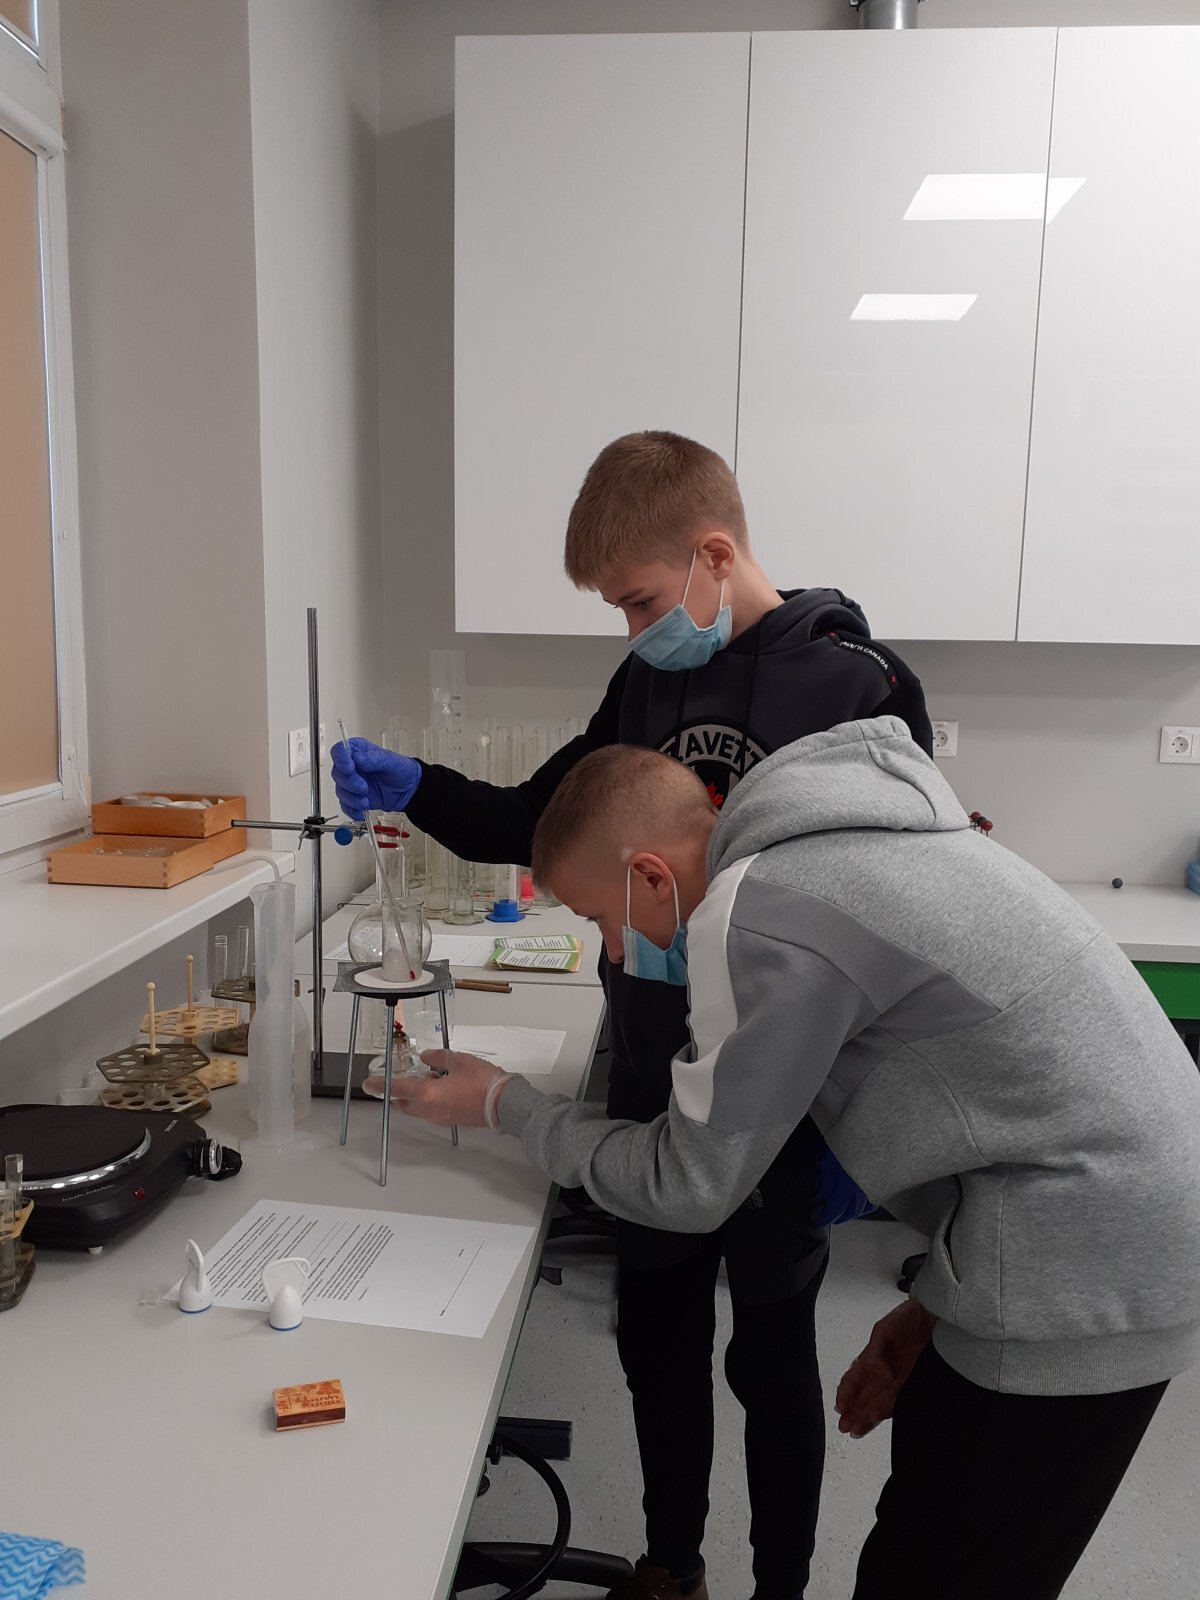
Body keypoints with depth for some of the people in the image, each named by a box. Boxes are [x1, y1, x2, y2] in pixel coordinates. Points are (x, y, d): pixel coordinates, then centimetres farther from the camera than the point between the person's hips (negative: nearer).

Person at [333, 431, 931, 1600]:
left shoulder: (858, 688, -14)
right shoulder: (646, 684, 3)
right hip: (650, 1079, 5)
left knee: (770, 1352, 14)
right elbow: (540, 822, 9)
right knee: (656, 1335, 19)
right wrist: (414, 788, -7)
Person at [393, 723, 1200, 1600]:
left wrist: (505, 1104, 3)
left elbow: (688, 1186, -10)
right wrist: (935, 1300, 15)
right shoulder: (838, 834, 8)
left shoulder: (758, 914, -21)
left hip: (1084, 1283, -9)